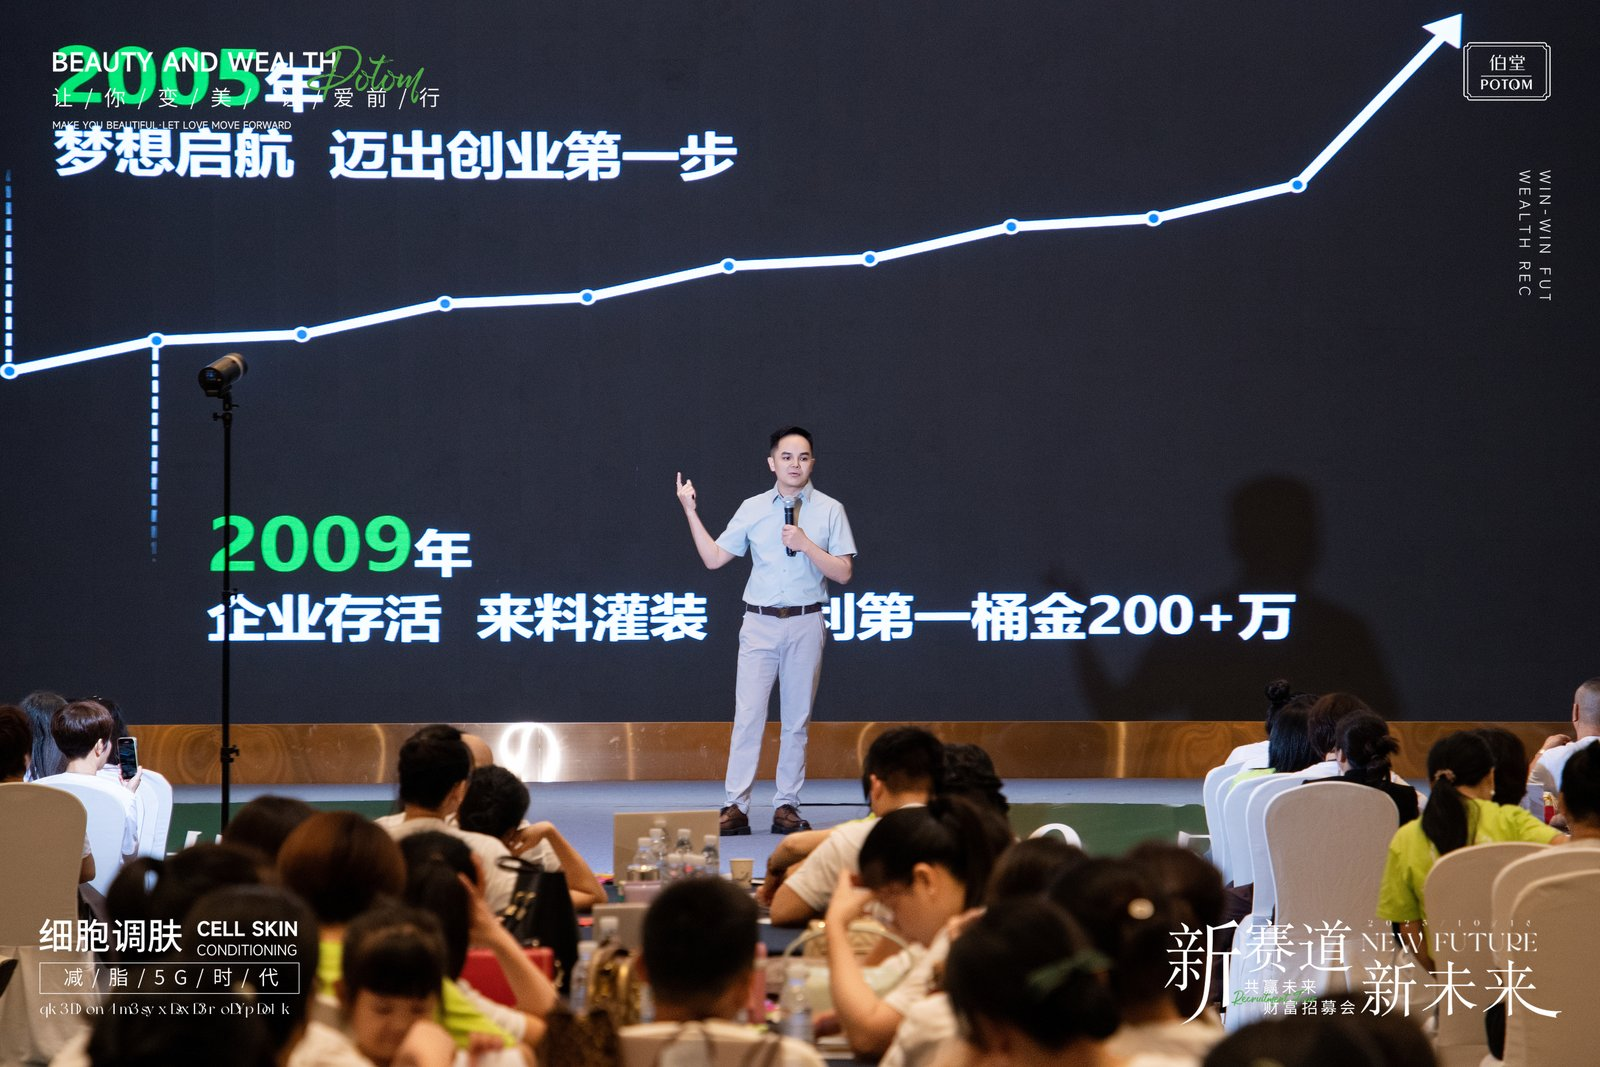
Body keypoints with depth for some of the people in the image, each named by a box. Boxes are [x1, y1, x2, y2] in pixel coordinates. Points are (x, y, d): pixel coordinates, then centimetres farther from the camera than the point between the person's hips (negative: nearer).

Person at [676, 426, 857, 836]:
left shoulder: (829, 510, 1)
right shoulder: (752, 509, 5)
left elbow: (843, 572, -3)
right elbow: (713, 557, 6)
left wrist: (806, 544, -15)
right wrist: (689, 511, -1)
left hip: (806, 623, 0)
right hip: (760, 622, 0)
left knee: (797, 719, 4)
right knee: (748, 714, -6)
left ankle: (786, 806, 9)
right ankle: (735, 807, -7)